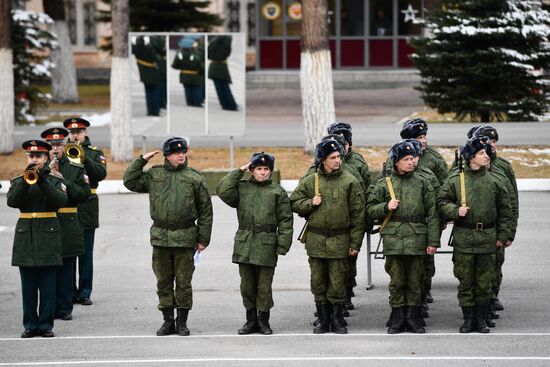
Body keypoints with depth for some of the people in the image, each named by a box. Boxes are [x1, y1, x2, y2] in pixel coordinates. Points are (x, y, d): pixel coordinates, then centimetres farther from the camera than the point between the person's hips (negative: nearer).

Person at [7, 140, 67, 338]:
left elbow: (61, 200, -12)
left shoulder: (55, 180, 5)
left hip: (48, 235, -2)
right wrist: (26, 180, -19)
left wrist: (43, 181, -22)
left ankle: (46, 325, 3)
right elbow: (12, 201, -8)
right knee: (28, 286, 3)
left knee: (47, 286, -1)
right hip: (25, 236, 2)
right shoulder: (18, 181, 9)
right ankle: (30, 325, 8)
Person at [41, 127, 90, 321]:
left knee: (67, 268, 2)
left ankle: (64, 308, 8)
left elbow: (84, 194, -1)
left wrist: (64, 181, -11)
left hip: (68, 224, 1)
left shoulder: (76, 167, 7)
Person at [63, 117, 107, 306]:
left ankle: (85, 292, 8)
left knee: (86, 254, 2)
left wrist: (84, 158, -17)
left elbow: (101, 174, -8)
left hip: (86, 209, 0)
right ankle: (70, 292, 8)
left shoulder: (95, 152, 8)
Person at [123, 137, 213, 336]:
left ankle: (182, 321, 12)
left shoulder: (194, 178, 1)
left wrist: (203, 239, -1)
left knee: (183, 281, 2)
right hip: (160, 236, 2)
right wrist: (141, 161, 0)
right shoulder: (154, 175, 7)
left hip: (185, 237, -2)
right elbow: (130, 182, 6)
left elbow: (205, 211, 2)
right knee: (163, 281, 7)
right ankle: (168, 320, 15)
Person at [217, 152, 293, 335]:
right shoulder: (242, 188, 10)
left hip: (266, 245, -2)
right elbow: (223, 191, -8)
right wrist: (239, 172, -2)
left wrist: (282, 245, -5)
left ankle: (264, 321, 12)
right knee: (247, 286, 7)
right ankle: (251, 321, 17)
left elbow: (285, 222, 3)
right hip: (244, 245, 2)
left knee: (264, 286, 1)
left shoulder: (278, 192, 5)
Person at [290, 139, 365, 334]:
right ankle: (323, 320, 17)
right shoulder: (310, 181, 5)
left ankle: (337, 320, 12)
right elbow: (294, 203, 13)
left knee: (337, 283, 1)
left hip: (339, 241, -2)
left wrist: (355, 243, -4)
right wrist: (310, 203, -9)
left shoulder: (350, 181, -1)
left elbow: (358, 214, -1)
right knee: (318, 283, 7)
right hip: (316, 240, 2)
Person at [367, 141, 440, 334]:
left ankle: (413, 317, 12)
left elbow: (432, 214, 6)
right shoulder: (384, 184, 7)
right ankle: (397, 318, 10)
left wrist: (433, 241, 1)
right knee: (397, 281, 2)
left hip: (417, 238, 0)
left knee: (415, 280, 3)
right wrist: (386, 207, -9)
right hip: (393, 238, 0)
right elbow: (370, 209, 11)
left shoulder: (422, 183, 8)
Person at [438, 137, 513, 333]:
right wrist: (455, 211, -15)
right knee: (465, 281, 3)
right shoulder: (455, 179, -1)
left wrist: (503, 236, 7)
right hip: (463, 237, -1)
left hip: (487, 238, 1)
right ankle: (468, 319, 13)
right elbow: (442, 202, 5)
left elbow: (505, 210, 10)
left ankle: (481, 319, 16)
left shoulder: (494, 181, 4)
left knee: (484, 282, 5)